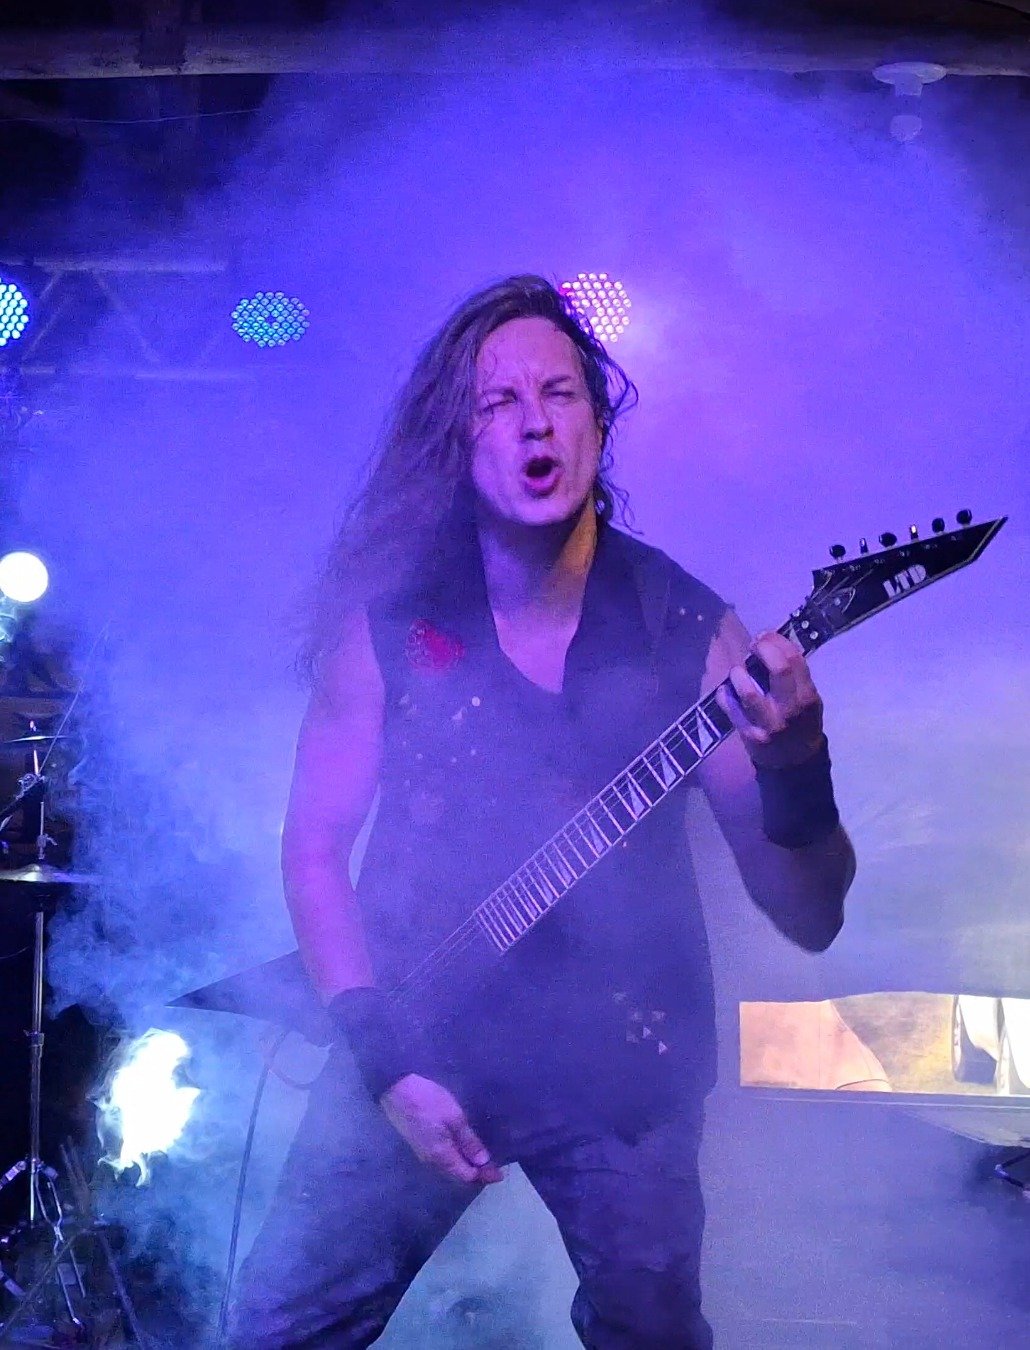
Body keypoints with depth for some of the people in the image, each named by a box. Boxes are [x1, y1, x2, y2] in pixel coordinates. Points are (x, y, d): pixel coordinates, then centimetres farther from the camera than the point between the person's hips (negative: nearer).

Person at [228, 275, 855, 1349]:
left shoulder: (689, 630, -6)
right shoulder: (387, 619, -5)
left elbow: (809, 919, -8)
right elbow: (315, 848, 0)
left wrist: (796, 771, -29)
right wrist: (383, 1057, -10)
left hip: (625, 1064, 0)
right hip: (418, 1039, 0)